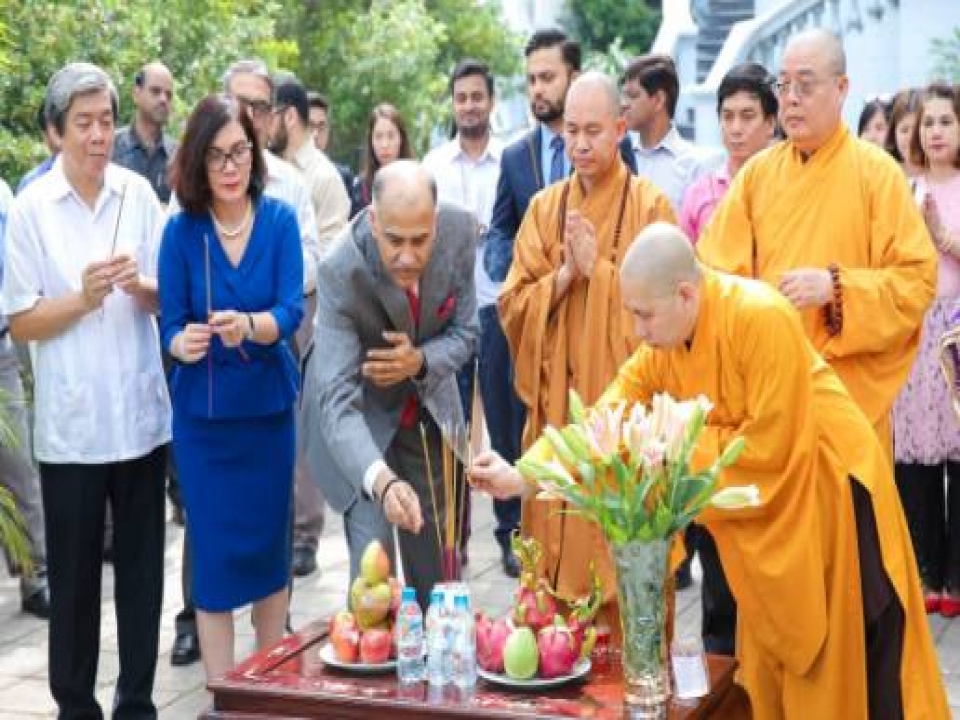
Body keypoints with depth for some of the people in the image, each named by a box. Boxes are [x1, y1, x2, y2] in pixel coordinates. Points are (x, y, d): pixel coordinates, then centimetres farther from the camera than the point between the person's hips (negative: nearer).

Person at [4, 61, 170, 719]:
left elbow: (169, 299, 7)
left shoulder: (139, 194, 1)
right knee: (73, 574, 7)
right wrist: (82, 298, -19)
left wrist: (141, 286, -14)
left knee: (142, 568, 10)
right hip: (70, 423, -2)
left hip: (142, 413, 2)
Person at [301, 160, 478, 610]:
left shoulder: (459, 232, -22)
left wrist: (420, 361, -30)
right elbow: (339, 399, -39)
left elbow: (464, 333, -7)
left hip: (427, 411, 4)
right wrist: (382, 480, -56)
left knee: (438, 564, 11)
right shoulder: (341, 271, -33)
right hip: (359, 415, -4)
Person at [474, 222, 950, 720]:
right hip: (765, 507, 7)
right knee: (771, 666, 15)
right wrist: (521, 476, -10)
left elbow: (769, 445, -25)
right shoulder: (663, 344, -4)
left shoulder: (761, 317, -26)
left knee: (850, 672, 2)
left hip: (828, 492, -7)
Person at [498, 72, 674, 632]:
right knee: (554, 550, 5)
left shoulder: (650, 205, -1)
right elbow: (513, 307, 6)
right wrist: (565, 275, -10)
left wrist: (597, 267, -12)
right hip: (556, 407, 4)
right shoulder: (545, 207, 11)